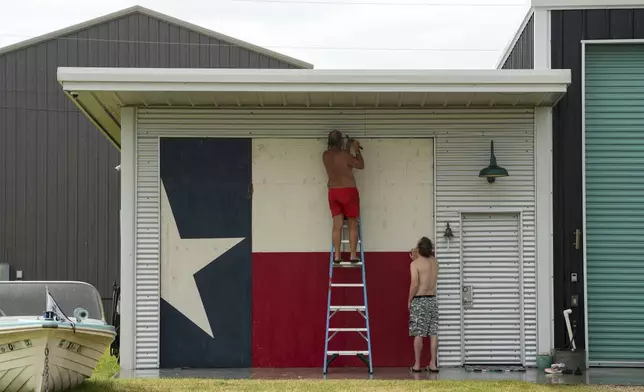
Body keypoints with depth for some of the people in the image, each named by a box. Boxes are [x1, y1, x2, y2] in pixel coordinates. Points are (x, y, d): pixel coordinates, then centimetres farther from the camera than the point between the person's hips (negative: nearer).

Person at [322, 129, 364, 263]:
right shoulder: (344, 155, -15)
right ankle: (353, 255, 0)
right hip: (348, 191, -5)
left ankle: (337, 256, 1)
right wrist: (356, 149, 5)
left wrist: (348, 148, 26)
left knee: (337, 225, 5)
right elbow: (361, 165, -3)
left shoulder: (325, 155, 3)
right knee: (353, 224, 3)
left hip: (333, 192, 5)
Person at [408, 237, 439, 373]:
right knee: (433, 333, 4)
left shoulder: (415, 263, -11)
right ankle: (433, 364, 5)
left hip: (419, 300, -5)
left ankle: (417, 365, -1)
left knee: (418, 334, -3)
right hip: (432, 300, 5)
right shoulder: (434, 261, 7)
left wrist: (409, 300, -7)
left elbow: (415, 284, -18)